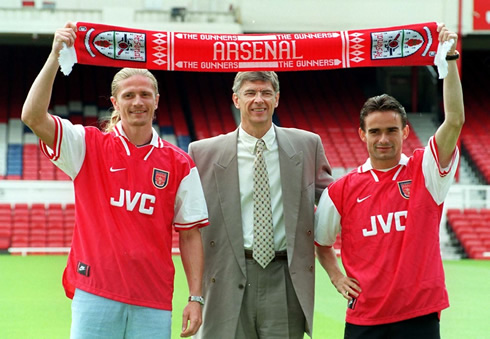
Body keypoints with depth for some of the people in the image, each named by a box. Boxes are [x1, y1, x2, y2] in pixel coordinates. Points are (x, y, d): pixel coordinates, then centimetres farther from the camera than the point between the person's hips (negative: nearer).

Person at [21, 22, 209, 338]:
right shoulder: (90, 146, 4)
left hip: (154, 300, 1)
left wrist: (196, 298, 0)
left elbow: (190, 235, 6)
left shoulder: (179, 163, 6)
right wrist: (55, 57, -17)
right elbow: (33, 116, -10)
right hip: (94, 294, -1)